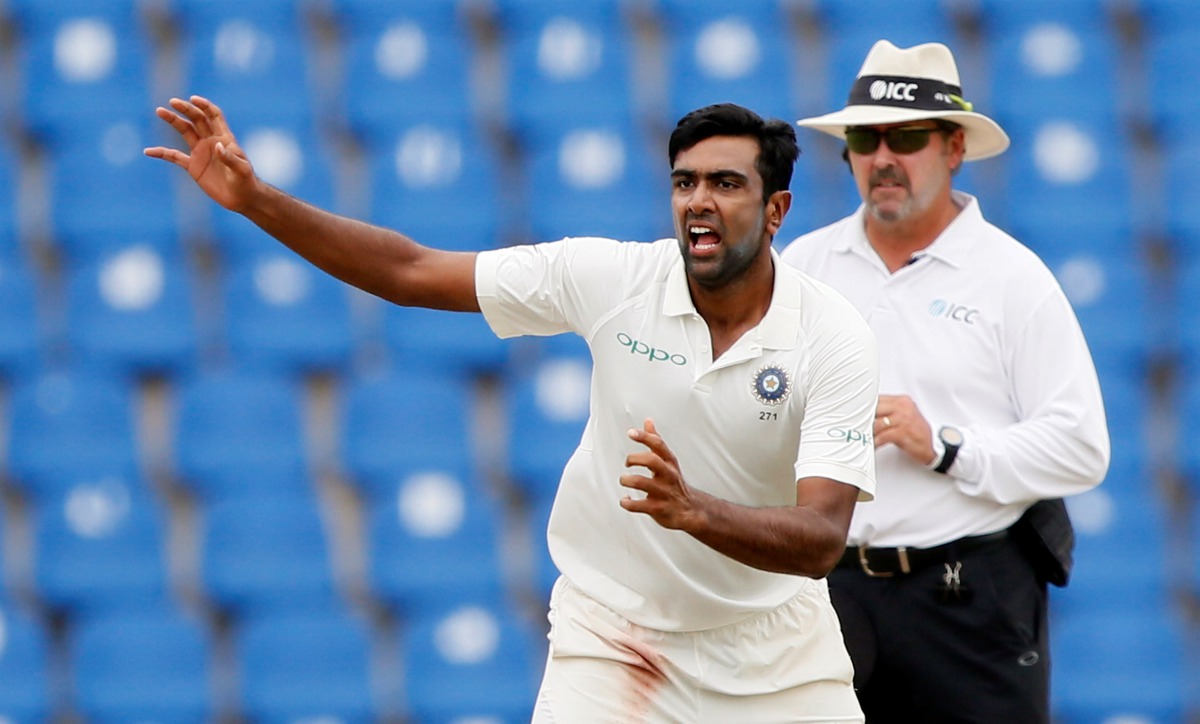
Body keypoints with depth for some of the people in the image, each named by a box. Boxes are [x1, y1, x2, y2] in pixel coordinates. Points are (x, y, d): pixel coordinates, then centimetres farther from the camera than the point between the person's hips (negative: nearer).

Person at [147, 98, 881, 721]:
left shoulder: (837, 337, -17)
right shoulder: (609, 276, -12)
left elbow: (822, 540, -26)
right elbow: (410, 271, -8)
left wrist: (690, 509, -44)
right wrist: (256, 199, -18)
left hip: (774, 646, 0)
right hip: (609, 631, 0)